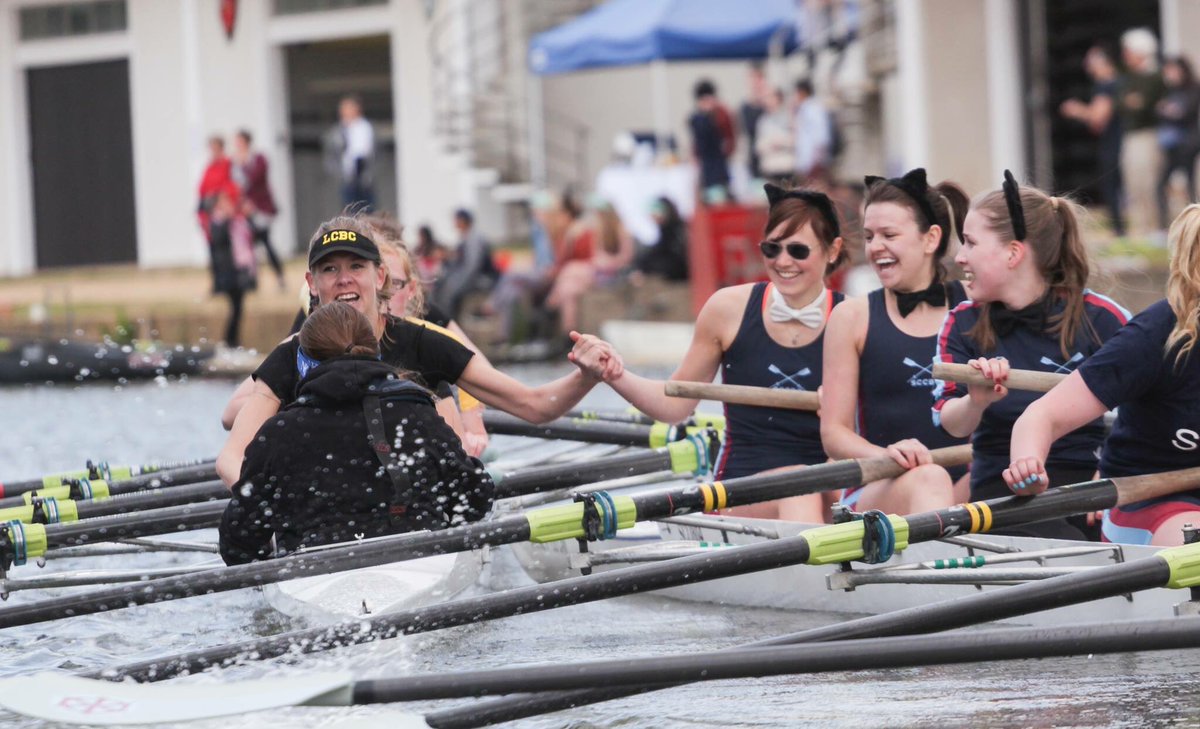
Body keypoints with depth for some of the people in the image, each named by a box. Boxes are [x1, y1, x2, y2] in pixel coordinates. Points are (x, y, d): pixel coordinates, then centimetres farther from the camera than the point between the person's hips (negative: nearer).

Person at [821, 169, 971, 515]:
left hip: (965, 487, 1)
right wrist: (887, 455, -16)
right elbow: (833, 432, 6)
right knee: (927, 480, -35)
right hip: (875, 492, -1)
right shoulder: (853, 317, 9)